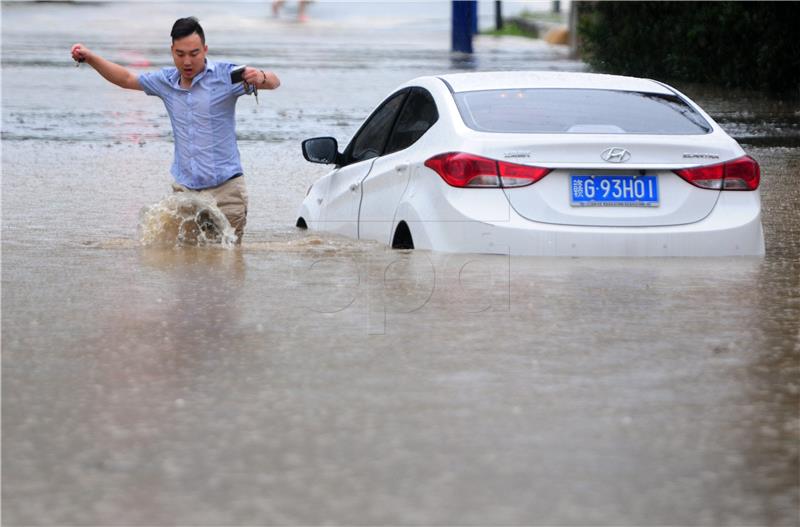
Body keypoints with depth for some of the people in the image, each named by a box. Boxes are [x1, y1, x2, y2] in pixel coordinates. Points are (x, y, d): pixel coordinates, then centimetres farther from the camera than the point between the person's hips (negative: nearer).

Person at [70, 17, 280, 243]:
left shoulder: (225, 76, -5)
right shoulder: (166, 81, 10)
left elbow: (274, 82, -9)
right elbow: (126, 79, 22)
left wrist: (261, 78, -34)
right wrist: (89, 57, 12)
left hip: (225, 189, -4)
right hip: (184, 190, 4)